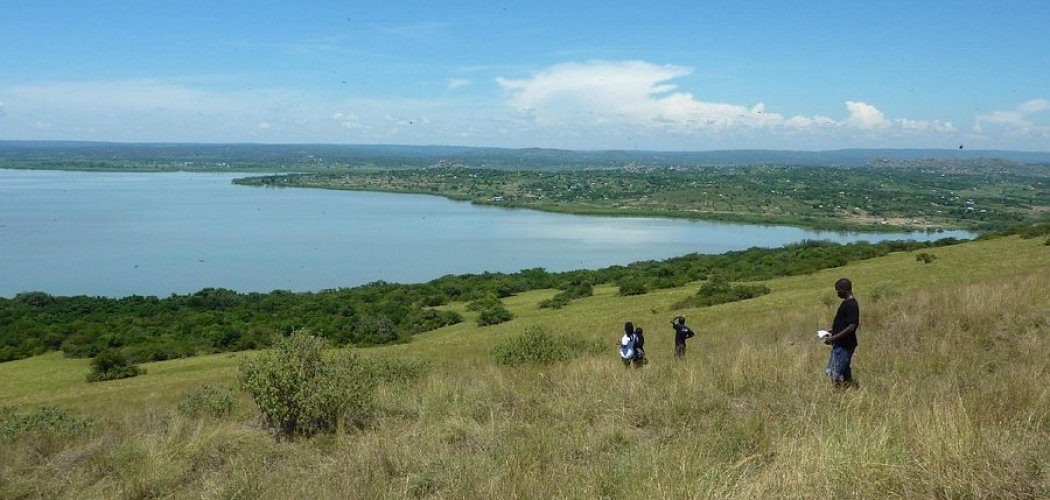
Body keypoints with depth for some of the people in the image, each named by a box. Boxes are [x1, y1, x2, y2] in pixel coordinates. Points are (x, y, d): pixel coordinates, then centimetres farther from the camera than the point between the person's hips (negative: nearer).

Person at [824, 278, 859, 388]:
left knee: (840, 376, -2)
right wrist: (833, 330, 14)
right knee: (832, 372, 15)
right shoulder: (846, 303, 11)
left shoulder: (851, 305, -19)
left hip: (845, 345, -10)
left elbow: (851, 327, -24)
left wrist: (834, 338, -23)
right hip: (839, 344, 10)